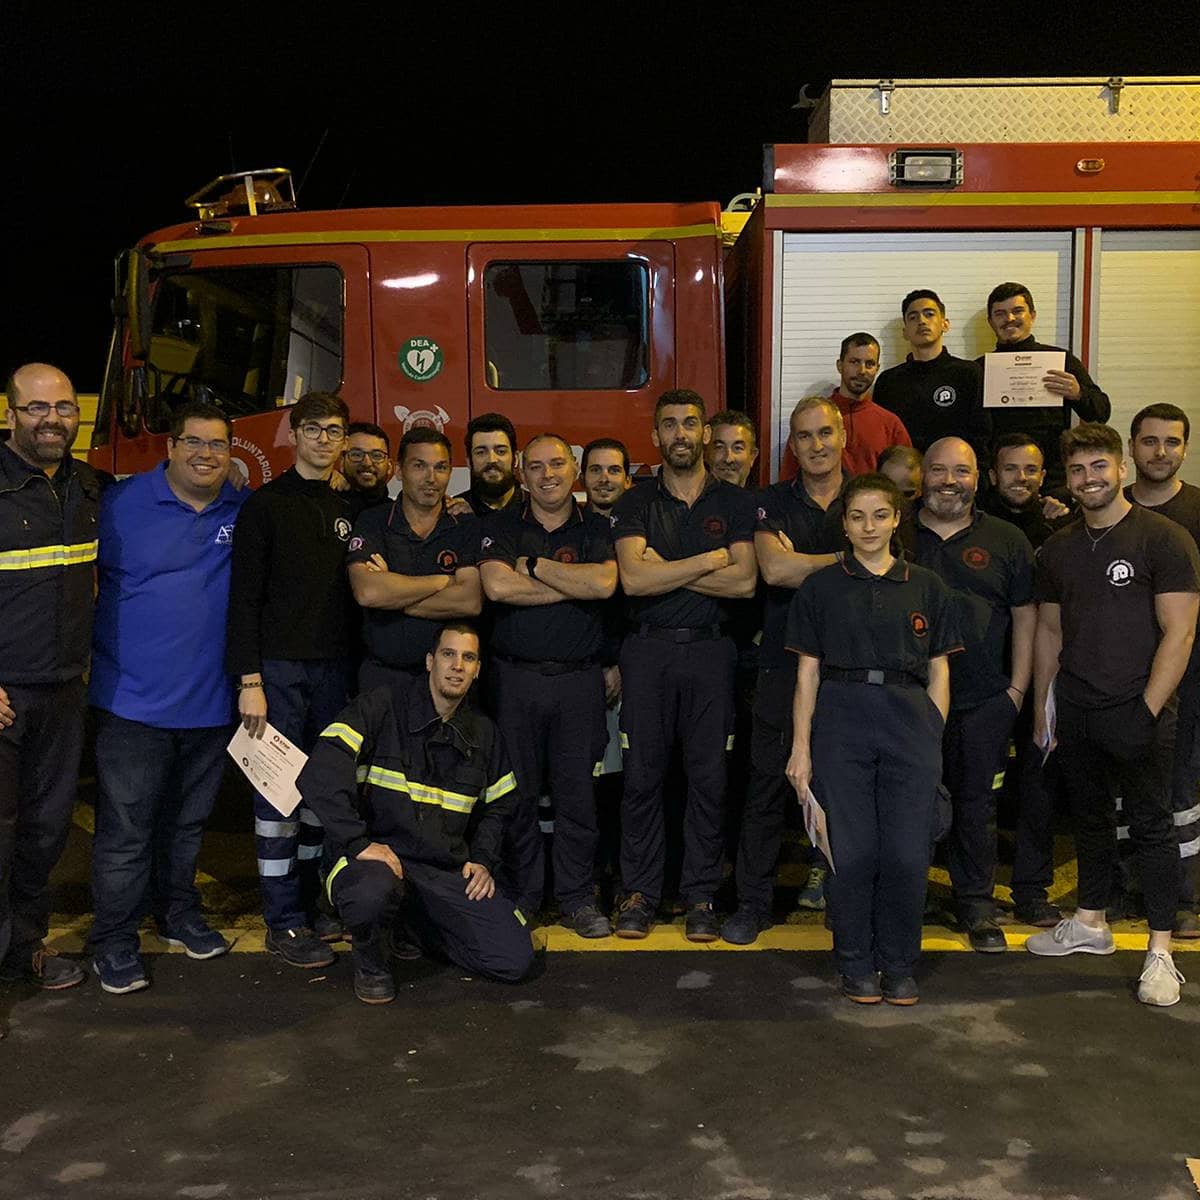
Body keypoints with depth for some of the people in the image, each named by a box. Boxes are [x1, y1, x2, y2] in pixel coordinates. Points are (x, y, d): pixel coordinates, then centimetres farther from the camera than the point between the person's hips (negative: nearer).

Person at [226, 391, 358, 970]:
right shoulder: (266, 505, -3)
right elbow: (244, 597, -9)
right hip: (279, 667, -5)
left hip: (333, 667, 5)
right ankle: (283, 922, 6)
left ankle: (308, 900, 21)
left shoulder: (347, 510, 13)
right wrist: (250, 680, -15)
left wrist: (354, 668, 8)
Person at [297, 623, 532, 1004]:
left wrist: (483, 859, 9)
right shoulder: (381, 707, -7)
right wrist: (357, 843, -24)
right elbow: (319, 776, -18)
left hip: (449, 870, 5)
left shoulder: (483, 733, 12)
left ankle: (421, 922, 20)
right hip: (381, 854, -5)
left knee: (515, 960, -9)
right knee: (370, 894, -41)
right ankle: (370, 961, -3)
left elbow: (498, 805, 26)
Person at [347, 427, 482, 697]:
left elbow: (471, 602, -12)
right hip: (383, 674, 0)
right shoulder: (372, 522, 1)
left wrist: (394, 597, -10)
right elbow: (367, 592, -16)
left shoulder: (468, 527, 2)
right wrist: (443, 581, -9)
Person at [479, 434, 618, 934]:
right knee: (518, 790, 4)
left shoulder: (596, 529, 7)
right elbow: (497, 586, -14)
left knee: (577, 790, 3)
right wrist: (573, 584, -9)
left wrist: (534, 565, -8)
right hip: (516, 676, 0)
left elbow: (604, 582, -13)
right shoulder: (503, 527, 5)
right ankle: (521, 894, 17)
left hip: (579, 679, 0)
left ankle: (577, 896, 15)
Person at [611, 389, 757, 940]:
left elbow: (744, 581, -6)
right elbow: (633, 580, -9)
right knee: (642, 774, 1)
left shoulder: (734, 502, 8)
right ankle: (639, 893, 12)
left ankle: (700, 895, 12)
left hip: (710, 649, 0)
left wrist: (665, 572, -7)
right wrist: (711, 560, -7)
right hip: (648, 651, 0)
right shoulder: (635, 505, 8)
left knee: (709, 775, 1)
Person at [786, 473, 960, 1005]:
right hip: (841, 721, -1)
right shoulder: (821, 587, 7)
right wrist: (801, 747, 1)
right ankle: (857, 965, 16)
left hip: (910, 721, 1)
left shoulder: (926, 587, 11)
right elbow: (807, 672, 6)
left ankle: (899, 965, 16)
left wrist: (933, 736, 3)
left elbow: (938, 672, 12)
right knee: (851, 851, 0)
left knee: (908, 853, -1)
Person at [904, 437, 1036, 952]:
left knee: (976, 802, 7)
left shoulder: (1006, 541, 6)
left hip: (983, 701, 0)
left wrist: (1017, 688, 1)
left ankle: (977, 905, 20)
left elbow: (1025, 616, 7)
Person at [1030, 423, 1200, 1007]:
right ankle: (1090, 923, 30)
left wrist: (1148, 709, -16)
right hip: (1074, 713, 5)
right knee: (1090, 818, 16)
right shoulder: (1058, 549, 10)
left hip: (1136, 712, -5)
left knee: (1150, 826, -1)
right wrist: (1041, 711, 12)